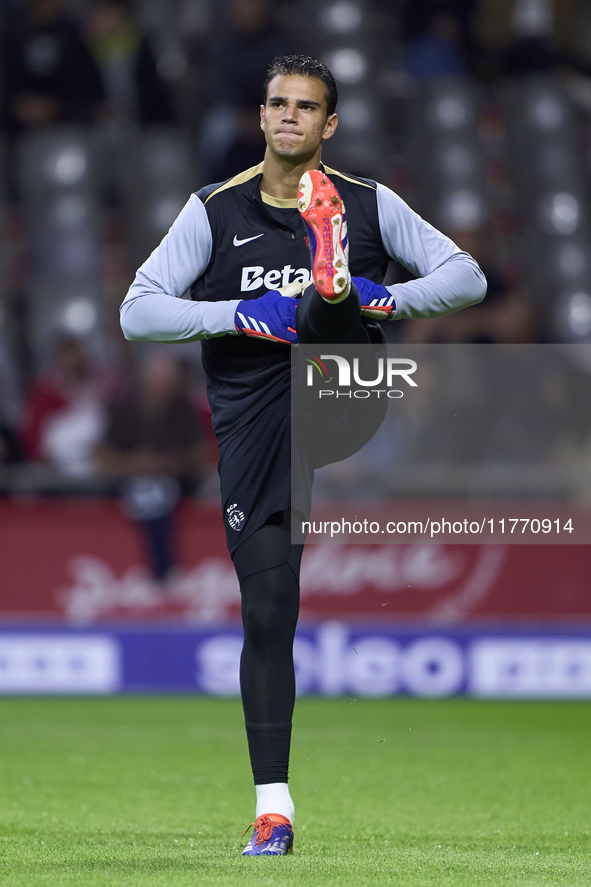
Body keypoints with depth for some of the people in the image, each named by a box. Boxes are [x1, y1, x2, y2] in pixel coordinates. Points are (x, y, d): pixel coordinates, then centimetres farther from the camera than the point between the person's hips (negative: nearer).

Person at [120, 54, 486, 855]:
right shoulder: (216, 210, 8)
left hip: (340, 394, -1)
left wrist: (383, 299, -15)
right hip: (252, 427, 1)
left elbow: (467, 278, 4)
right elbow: (138, 313, 1)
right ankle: (273, 806, 2)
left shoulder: (368, 205, 9)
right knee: (268, 611, -3)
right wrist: (242, 315, -12)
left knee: (325, 313, -31)